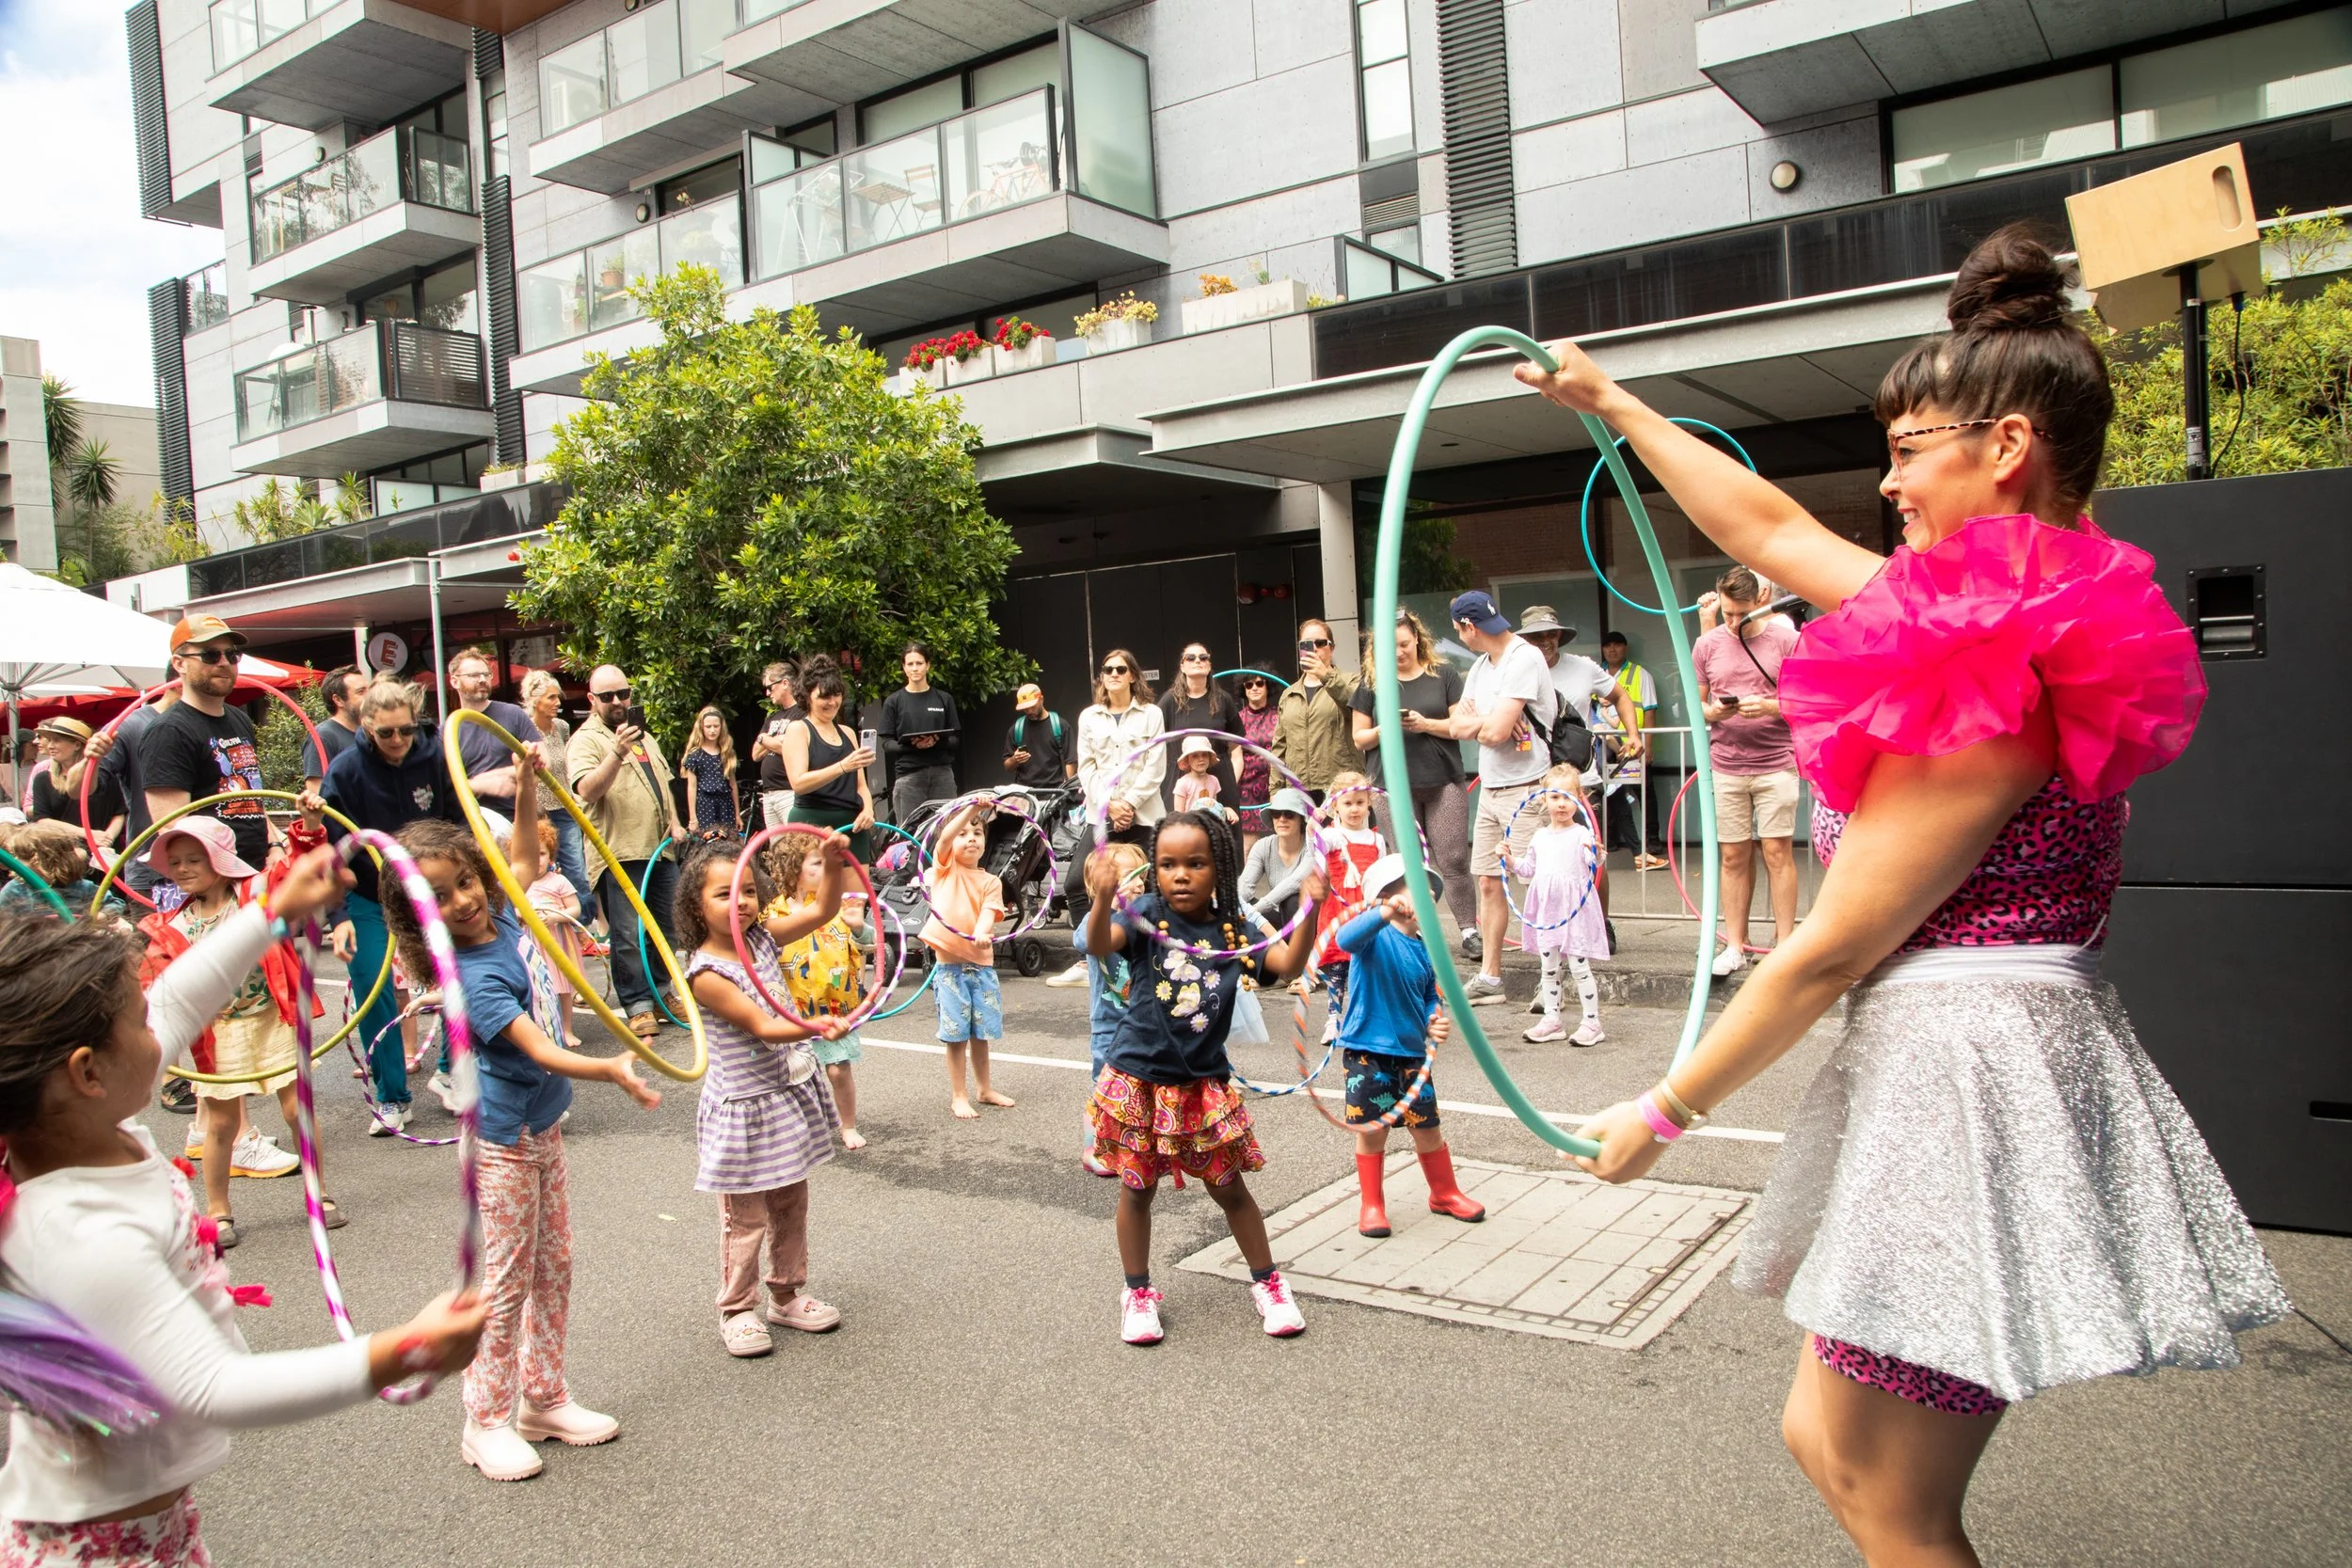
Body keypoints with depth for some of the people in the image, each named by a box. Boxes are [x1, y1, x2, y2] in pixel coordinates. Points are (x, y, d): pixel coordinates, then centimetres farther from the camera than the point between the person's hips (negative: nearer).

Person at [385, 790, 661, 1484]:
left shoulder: (506, 918, -3)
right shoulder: (471, 979, -25)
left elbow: (526, 858, 13)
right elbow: (540, 1051, -32)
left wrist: (527, 786, 2)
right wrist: (609, 1069, -46)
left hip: (544, 1126, 8)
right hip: (505, 1139, -8)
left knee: (554, 1266, 15)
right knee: (508, 1280, 3)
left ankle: (545, 1398, 29)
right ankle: (486, 1422, 17)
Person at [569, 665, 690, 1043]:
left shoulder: (643, 736, 19)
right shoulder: (586, 740, -6)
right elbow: (587, 790, -23)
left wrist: (674, 823, 14)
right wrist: (617, 754, -35)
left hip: (659, 849, 8)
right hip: (619, 853, -8)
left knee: (666, 928, 13)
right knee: (628, 936, -5)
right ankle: (639, 1006, 1)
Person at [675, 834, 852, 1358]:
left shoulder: (761, 938, 0)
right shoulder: (707, 973, -20)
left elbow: (822, 910, 1)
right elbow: (760, 1025, -26)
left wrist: (833, 863, -16)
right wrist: (815, 1028, -41)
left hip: (791, 1092, 7)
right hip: (745, 1106, -7)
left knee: (791, 1205, 18)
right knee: (745, 1217, 5)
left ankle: (787, 1296, 33)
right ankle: (736, 1311, 22)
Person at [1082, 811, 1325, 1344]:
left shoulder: (1232, 928, -2)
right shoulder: (1147, 916, -11)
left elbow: (1289, 964, -10)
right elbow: (1099, 944, -28)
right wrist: (1102, 898, -49)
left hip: (1204, 1083, 2)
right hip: (1139, 1078, -2)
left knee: (1229, 1187, 11)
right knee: (1137, 1187, 10)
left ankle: (1267, 1284, 30)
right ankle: (1138, 1293, 29)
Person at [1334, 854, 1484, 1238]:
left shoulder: (1425, 947, 5)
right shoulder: (1376, 936, -13)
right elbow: (1347, 940, -36)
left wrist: (1435, 1022, -6)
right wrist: (1384, 912, -50)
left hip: (1412, 1051, 5)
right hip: (1367, 1051, -5)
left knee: (1427, 1128, 14)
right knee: (1371, 1130, 6)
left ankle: (1445, 1193, 36)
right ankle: (1371, 1204, 24)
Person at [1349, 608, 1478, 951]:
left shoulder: (1443, 675, 5)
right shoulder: (1372, 683, 7)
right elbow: (1360, 739, 8)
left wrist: (1425, 724, -14)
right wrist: (1385, 728, -12)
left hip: (1443, 783, -1)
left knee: (1454, 862, -3)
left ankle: (1469, 931, 4)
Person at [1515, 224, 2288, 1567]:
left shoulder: (1992, 683, -19)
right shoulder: (1998, 624, 10)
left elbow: (1829, 953, -17)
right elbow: (1770, 526, 20)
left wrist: (1665, 1113, -6)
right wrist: (1614, 406, 29)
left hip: (1968, 1077, -10)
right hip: (1968, 1061, 10)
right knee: (1830, 1439, 19)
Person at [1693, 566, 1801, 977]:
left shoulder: (1786, 639, 0)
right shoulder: (1707, 644, 7)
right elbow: (1696, 704, 13)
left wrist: (1770, 706, -17)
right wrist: (1712, 712, -10)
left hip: (1776, 764, -2)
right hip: (1725, 767, 2)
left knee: (1777, 852, -3)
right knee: (1734, 856, 3)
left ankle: (1784, 943, 5)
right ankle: (1735, 945, 10)